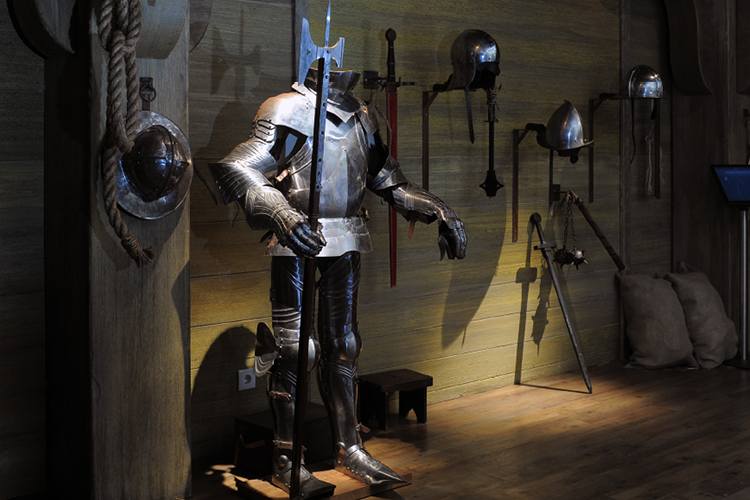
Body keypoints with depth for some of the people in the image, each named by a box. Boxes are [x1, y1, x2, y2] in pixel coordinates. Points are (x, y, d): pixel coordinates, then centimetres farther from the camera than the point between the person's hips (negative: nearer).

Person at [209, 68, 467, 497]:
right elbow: (236, 169, -20)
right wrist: (281, 214, -37)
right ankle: (286, 461, 9)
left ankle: (349, 448, 25)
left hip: (345, 248, 7)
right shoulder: (288, 112, -9)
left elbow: (391, 183, 23)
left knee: (343, 344, 13)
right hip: (297, 244, -6)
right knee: (294, 348, -3)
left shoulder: (362, 118, 13)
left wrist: (440, 213, 13)